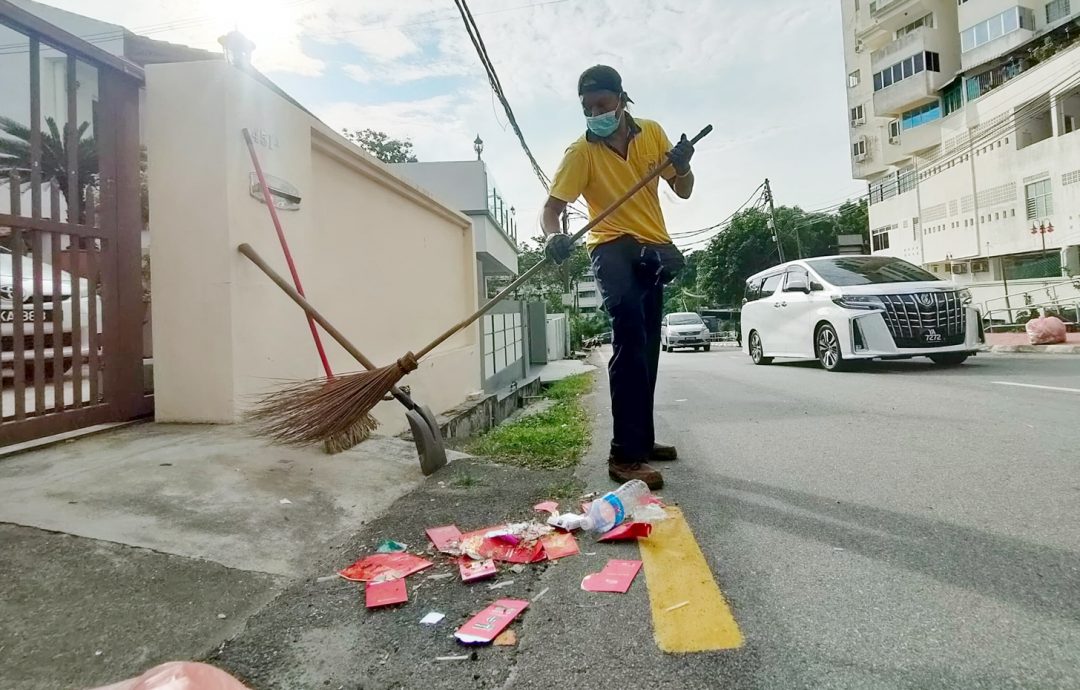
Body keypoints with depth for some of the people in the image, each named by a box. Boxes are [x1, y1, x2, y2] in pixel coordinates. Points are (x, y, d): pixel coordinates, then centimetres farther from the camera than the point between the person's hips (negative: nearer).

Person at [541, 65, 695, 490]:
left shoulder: (652, 133, 3)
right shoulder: (581, 152, -9)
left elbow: (683, 191, 6)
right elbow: (552, 207, -18)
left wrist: (682, 166, -16)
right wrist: (553, 236, -40)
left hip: (653, 250, 6)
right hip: (615, 250, -6)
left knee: (647, 347, 11)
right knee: (631, 340, -26)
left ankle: (641, 441, 25)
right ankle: (624, 455, -26)